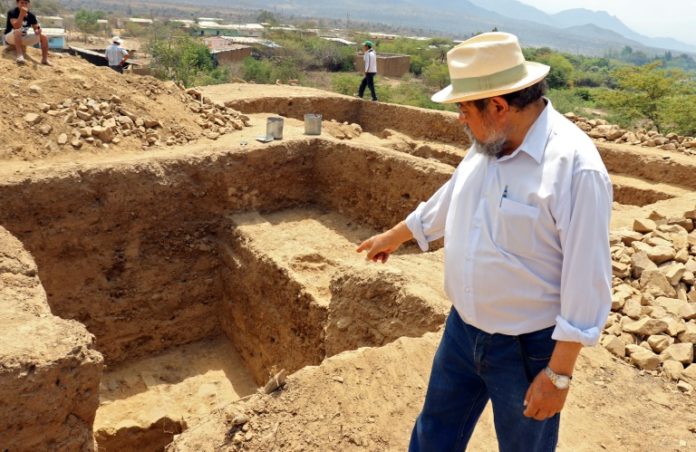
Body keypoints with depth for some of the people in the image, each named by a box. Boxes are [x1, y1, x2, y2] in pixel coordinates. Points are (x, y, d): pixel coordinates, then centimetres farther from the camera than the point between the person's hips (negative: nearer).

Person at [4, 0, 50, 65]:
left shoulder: (31, 15, -2)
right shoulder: (12, 13, -17)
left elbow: (36, 28, 1)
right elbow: (16, 27, -33)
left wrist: (38, 31, -24)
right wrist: (22, 14, -41)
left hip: (23, 38, 5)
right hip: (10, 37, -5)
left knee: (43, 37, -8)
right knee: (18, 31, -39)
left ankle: (44, 59, -9)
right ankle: (20, 56, -48)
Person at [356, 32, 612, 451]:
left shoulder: (575, 166, -26)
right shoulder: (489, 145, -1)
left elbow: (586, 282, -23)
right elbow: (451, 198, 17)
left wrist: (559, 374, -19)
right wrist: (394, 236, 29)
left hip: (529, 348, -6)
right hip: (463, 328, 7)